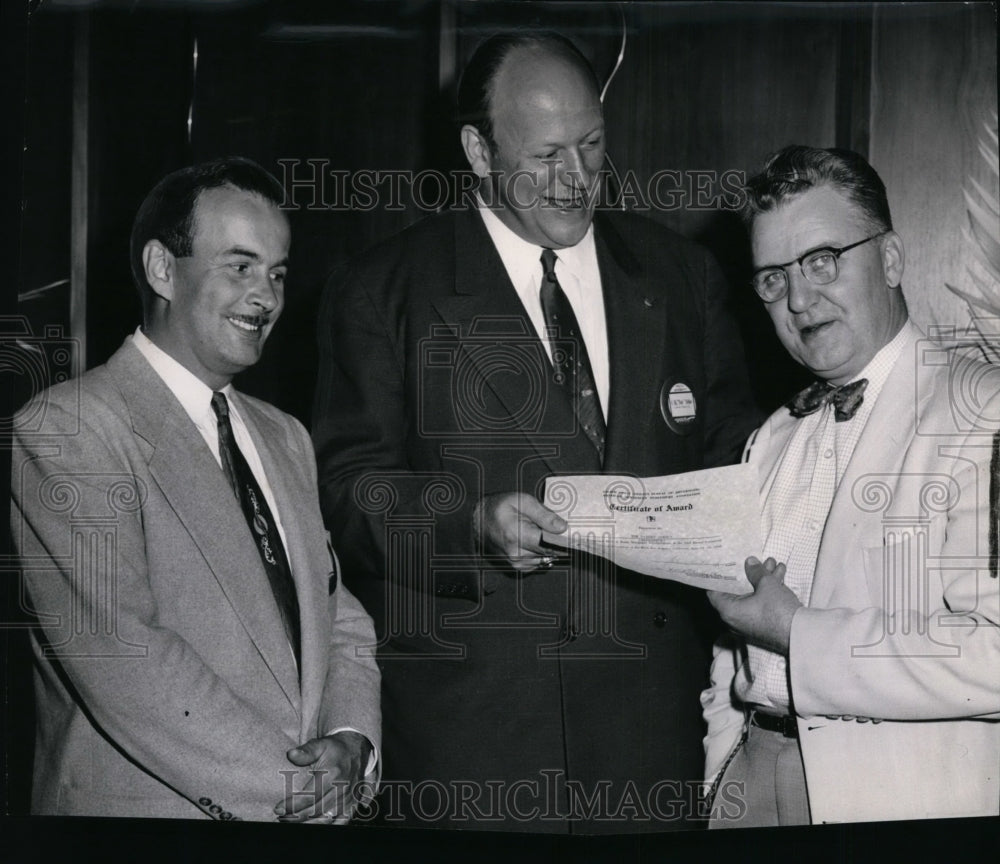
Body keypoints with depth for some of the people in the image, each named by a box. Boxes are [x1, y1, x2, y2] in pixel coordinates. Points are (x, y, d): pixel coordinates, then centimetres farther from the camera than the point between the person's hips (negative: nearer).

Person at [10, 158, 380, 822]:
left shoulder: (285, 438, 15)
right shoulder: (66, 427, -9)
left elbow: (339, 615, 12)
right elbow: (117, 653, -17)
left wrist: (352, 739, -7)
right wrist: (281, 785, -16)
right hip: (149, 807, -6)